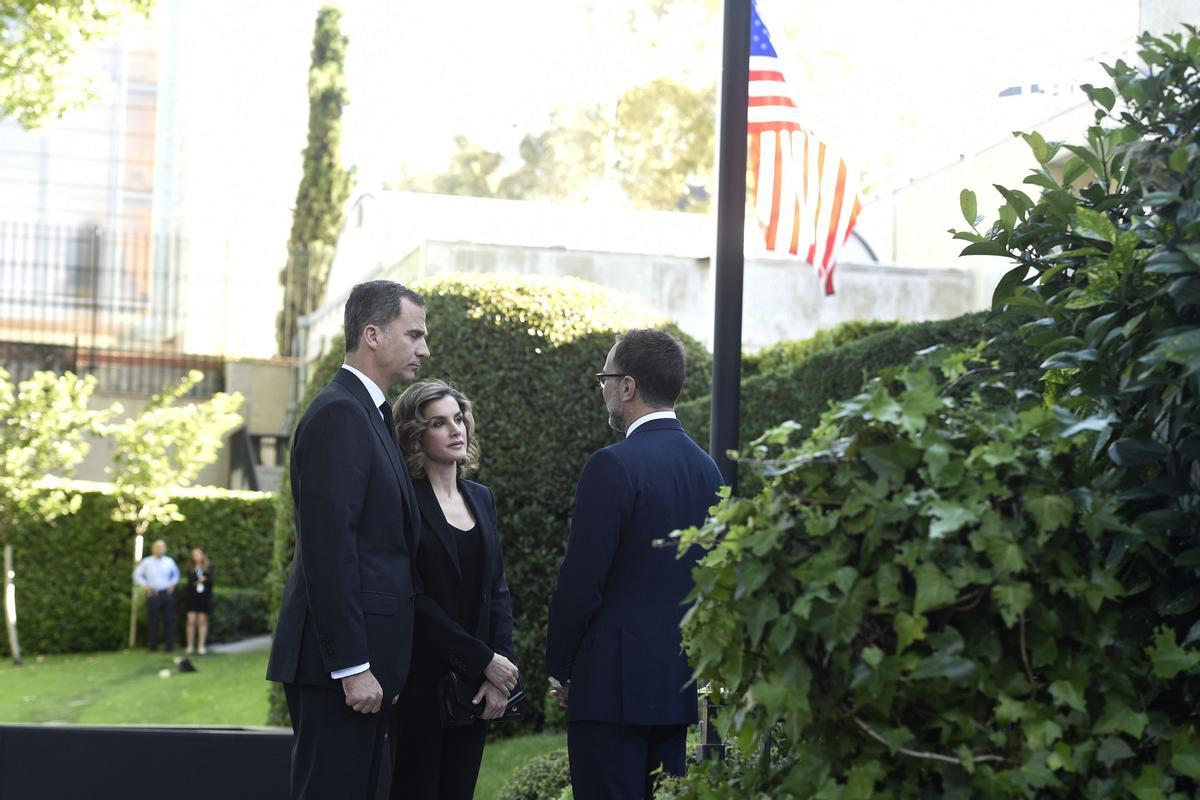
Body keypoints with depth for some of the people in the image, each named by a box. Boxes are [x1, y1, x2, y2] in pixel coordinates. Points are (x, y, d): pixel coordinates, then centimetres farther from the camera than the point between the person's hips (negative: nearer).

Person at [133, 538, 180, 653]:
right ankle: (152, 646, 8)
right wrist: (145, 585, -2)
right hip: (153, 594, -2)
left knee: (169, 620, 1)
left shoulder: (169, 561, 6)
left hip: (167, 593, 2)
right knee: (152, 621, 0)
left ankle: (169, 646, 7)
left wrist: (172, 584, 6)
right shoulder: (146, 562, 1)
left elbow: (175, 574, 21)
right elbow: (137, 574, 9)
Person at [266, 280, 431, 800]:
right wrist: (352, 667, -22)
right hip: (338, 660, -10)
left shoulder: (368, 413, 19)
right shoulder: (339, 415, -13)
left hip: (363, 658, 10)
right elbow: (329, 550, -20)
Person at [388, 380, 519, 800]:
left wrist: (501, 670, -2)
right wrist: (485, 660, -14)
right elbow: (413, 597, -13)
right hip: (423, 682, -6)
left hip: (474, 685, 6)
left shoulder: (481, 498, 13)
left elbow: (497, 588, 11)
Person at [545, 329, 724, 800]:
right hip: (679, 684, 8)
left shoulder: (614, 465, -13)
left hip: (614, 680, -8)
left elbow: (580, 581, -13)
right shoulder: (705, 467, 10)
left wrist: (559, 670, -3)